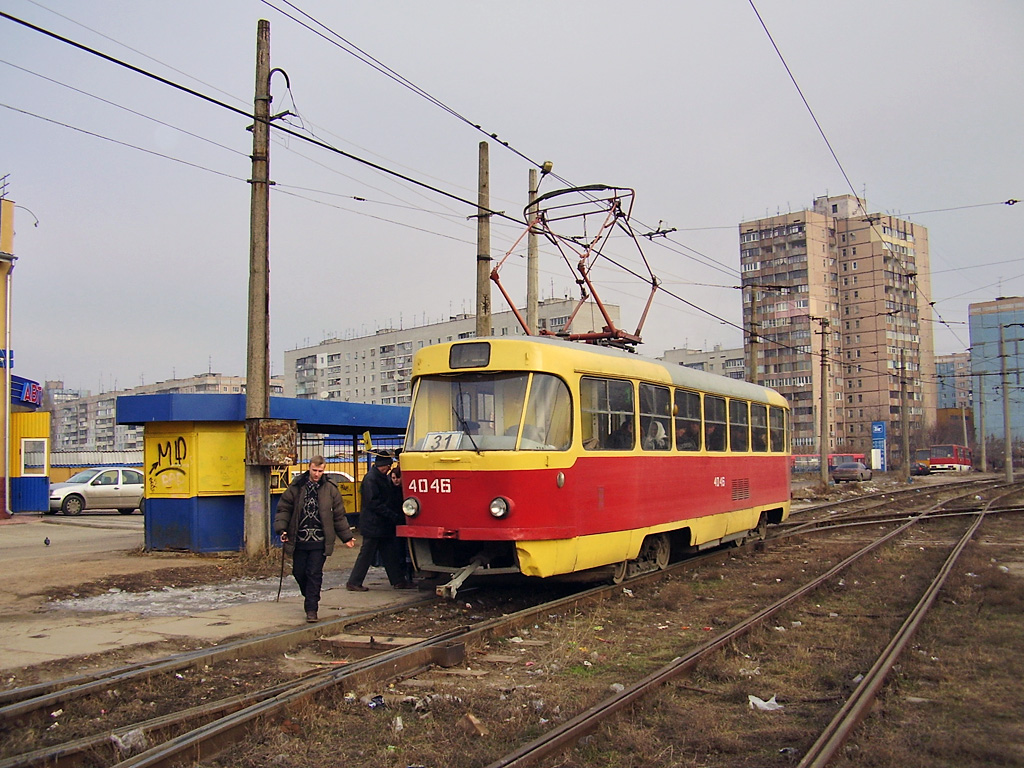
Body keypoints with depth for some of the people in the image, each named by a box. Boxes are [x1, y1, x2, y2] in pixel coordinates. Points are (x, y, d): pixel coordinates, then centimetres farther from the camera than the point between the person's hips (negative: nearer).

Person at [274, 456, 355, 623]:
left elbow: (339, 516, 9)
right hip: (299, 540, 2)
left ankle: (311, 609, 1)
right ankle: (310, 597, 37)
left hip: (319, 542, -2)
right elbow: (283, 509, 6)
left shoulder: (331, 489, 2)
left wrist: (347, 536, 11)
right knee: (299, 572, 10)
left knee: (314, 574, -5)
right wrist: (282, 529, -7)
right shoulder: (296, 487, 2)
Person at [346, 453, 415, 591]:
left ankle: (398, 581, 16)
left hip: (383, 525, 10)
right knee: (366, 554, -2)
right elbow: (373, 503, -22)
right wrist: (394, 516, -22)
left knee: (390, 554, 11)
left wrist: (397, 514, 10)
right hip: (373, 525, -9)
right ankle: (353, 583, 8)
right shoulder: (370, 479, -17)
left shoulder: (382, 478, 14)